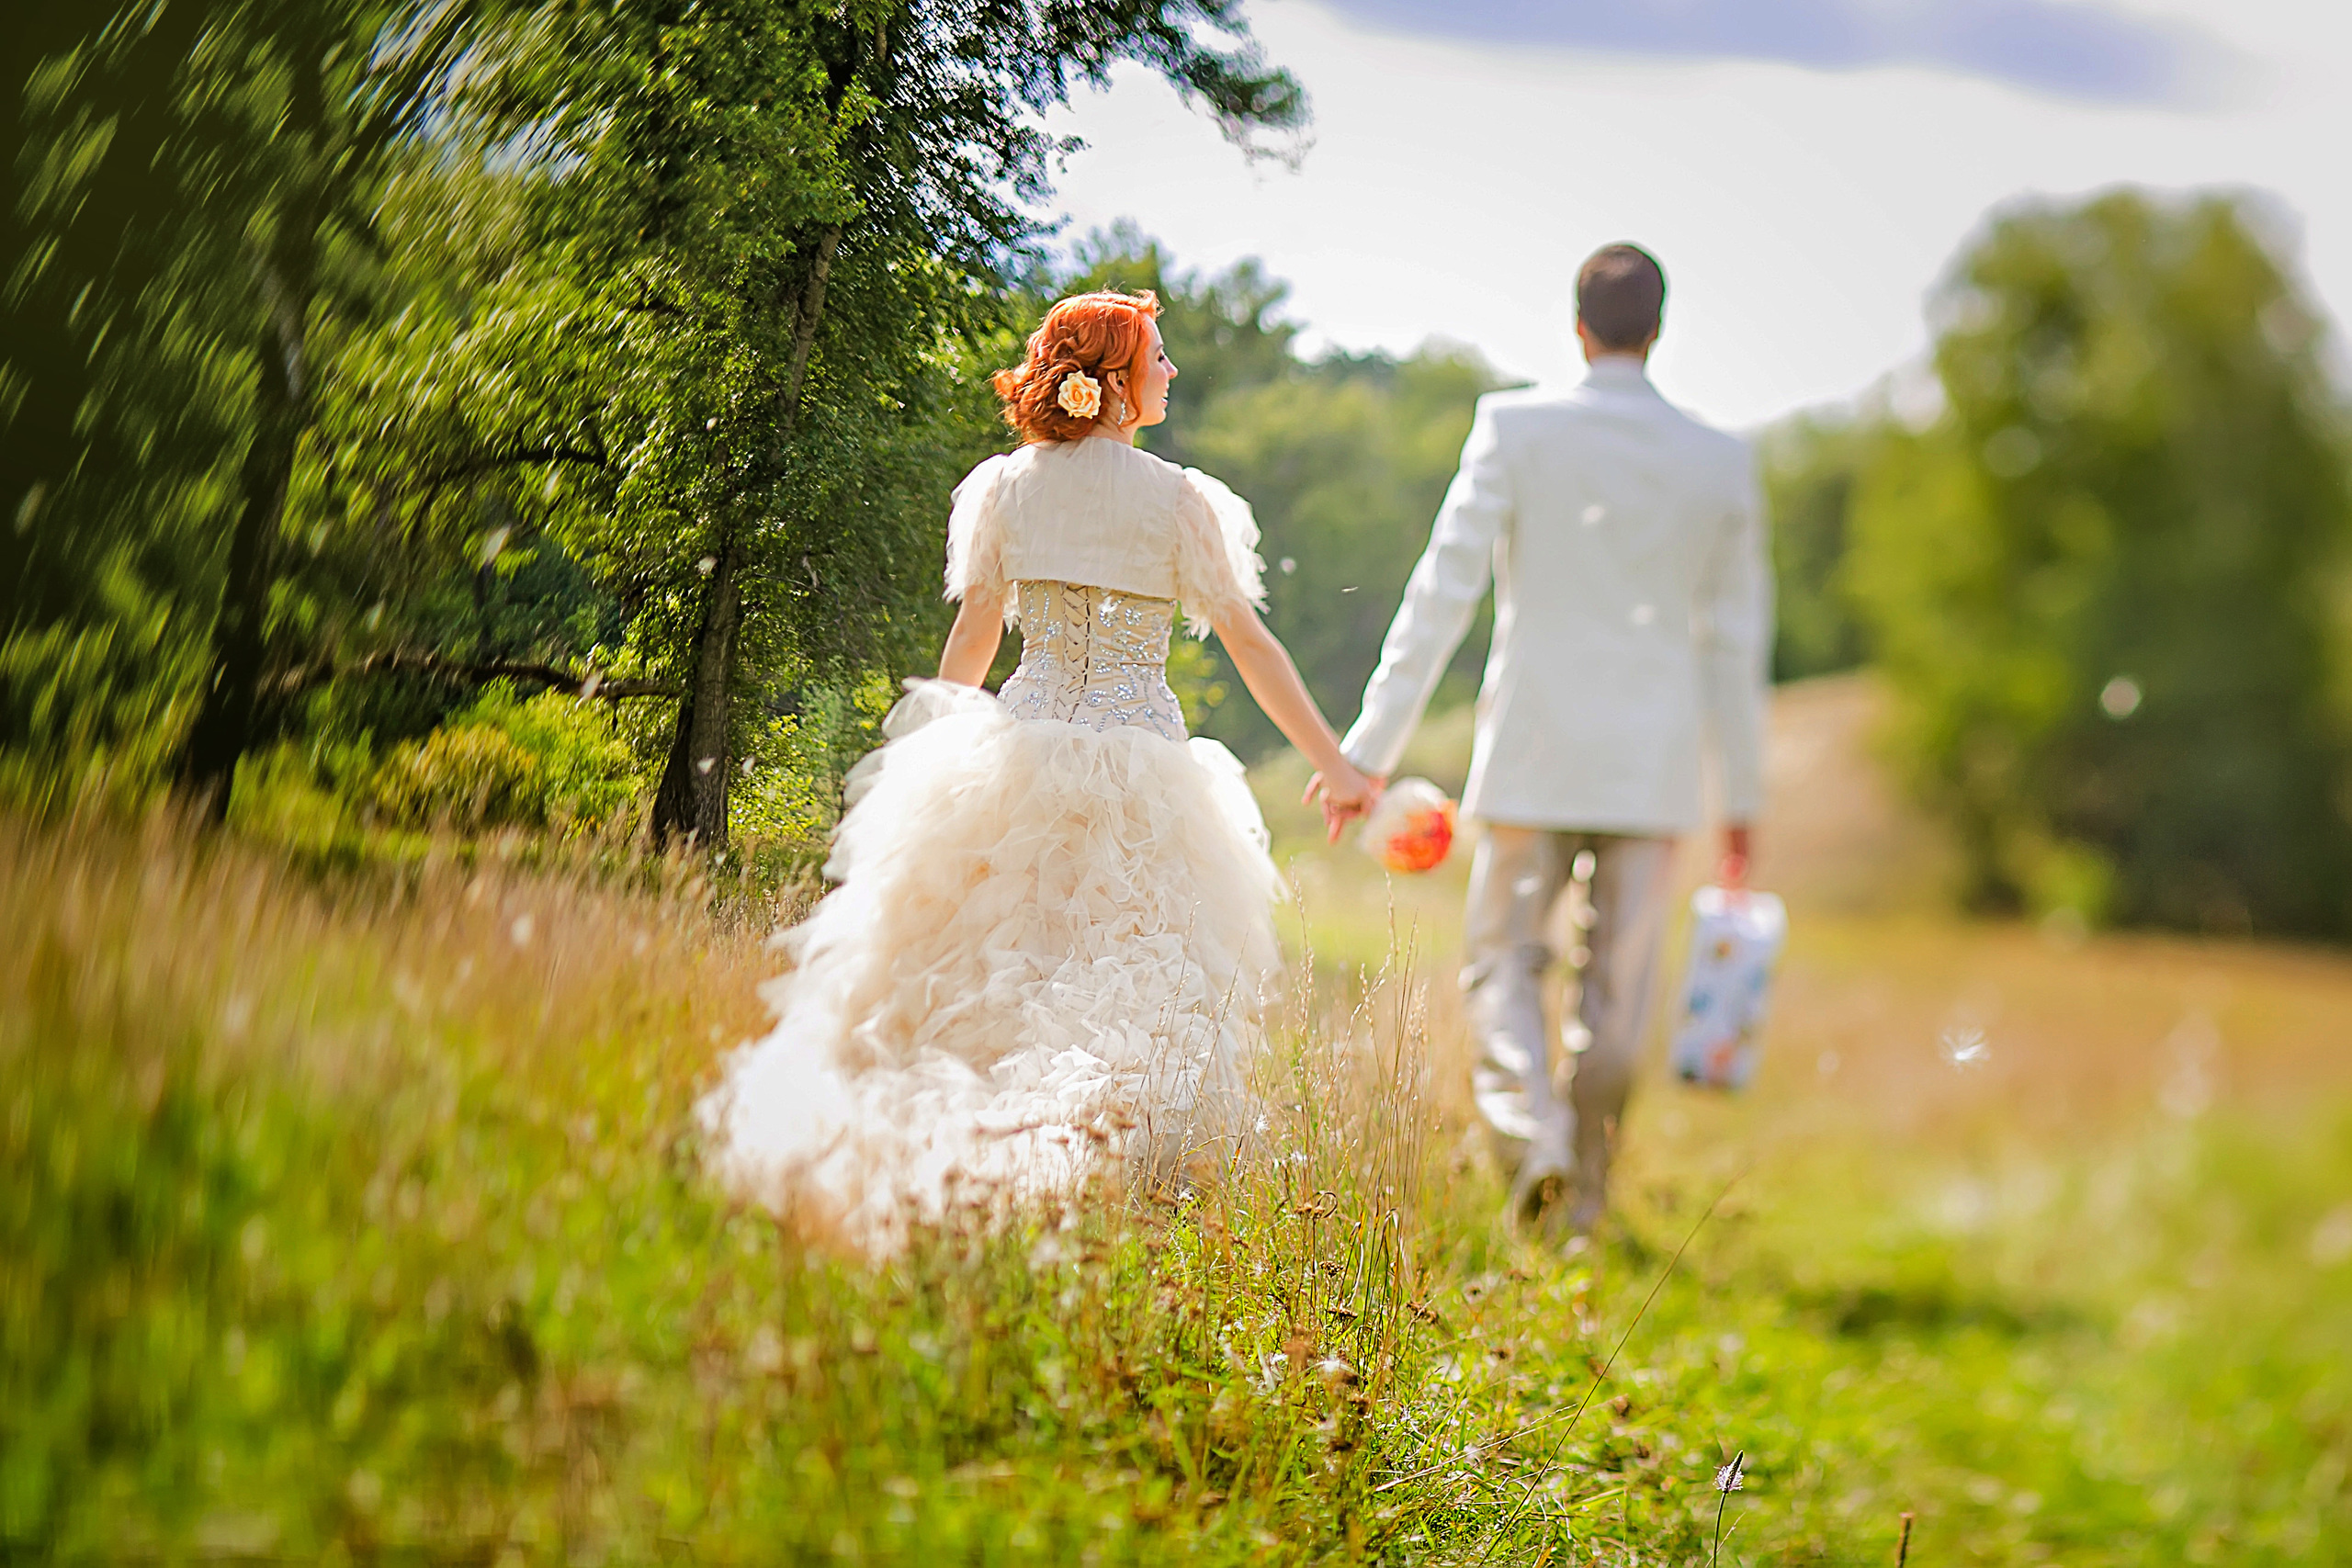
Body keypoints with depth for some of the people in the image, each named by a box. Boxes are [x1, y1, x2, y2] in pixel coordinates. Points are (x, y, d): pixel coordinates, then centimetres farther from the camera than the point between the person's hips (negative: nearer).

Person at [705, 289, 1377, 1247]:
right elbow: (1248, 643, -3)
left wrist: (938, 754, 19)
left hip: (1018, 755, 3)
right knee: (1136, 985, 1)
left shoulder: (1004, 488, 4)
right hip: (1140, 767, -3)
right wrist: (1333, 763, 2)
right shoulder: (1178, 501, -4)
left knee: (984, 975, 10)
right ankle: (1090, 1146, -15)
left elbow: (972, 639, 7)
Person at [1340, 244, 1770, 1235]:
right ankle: (1585, 1196, 15)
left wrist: (1372, 745, -5)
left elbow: (1443, 592, -8)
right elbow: (1736, 641, 8)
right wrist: (1741, 794, 16)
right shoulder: (1723, 463, 3)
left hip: (1536, 754, -2)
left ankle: (1532, 1127, -15)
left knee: (1504, 959, 9)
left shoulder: (1515, 429, -6)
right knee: (1618, 984, 10)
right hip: (1656, 767, 2)